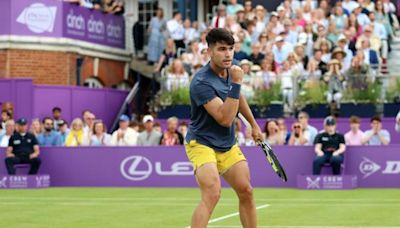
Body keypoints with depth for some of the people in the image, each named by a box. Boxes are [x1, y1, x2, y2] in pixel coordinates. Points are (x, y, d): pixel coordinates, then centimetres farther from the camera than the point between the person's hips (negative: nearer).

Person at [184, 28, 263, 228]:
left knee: (246, 192, 10)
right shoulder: (202, 82, -27)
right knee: (212, 194, -26)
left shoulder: (232, 69, -1)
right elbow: (225, 119, -33)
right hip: (202, 143, -8)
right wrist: (236, 83, -35)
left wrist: (253, 124, 26)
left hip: (228, 145, 8)